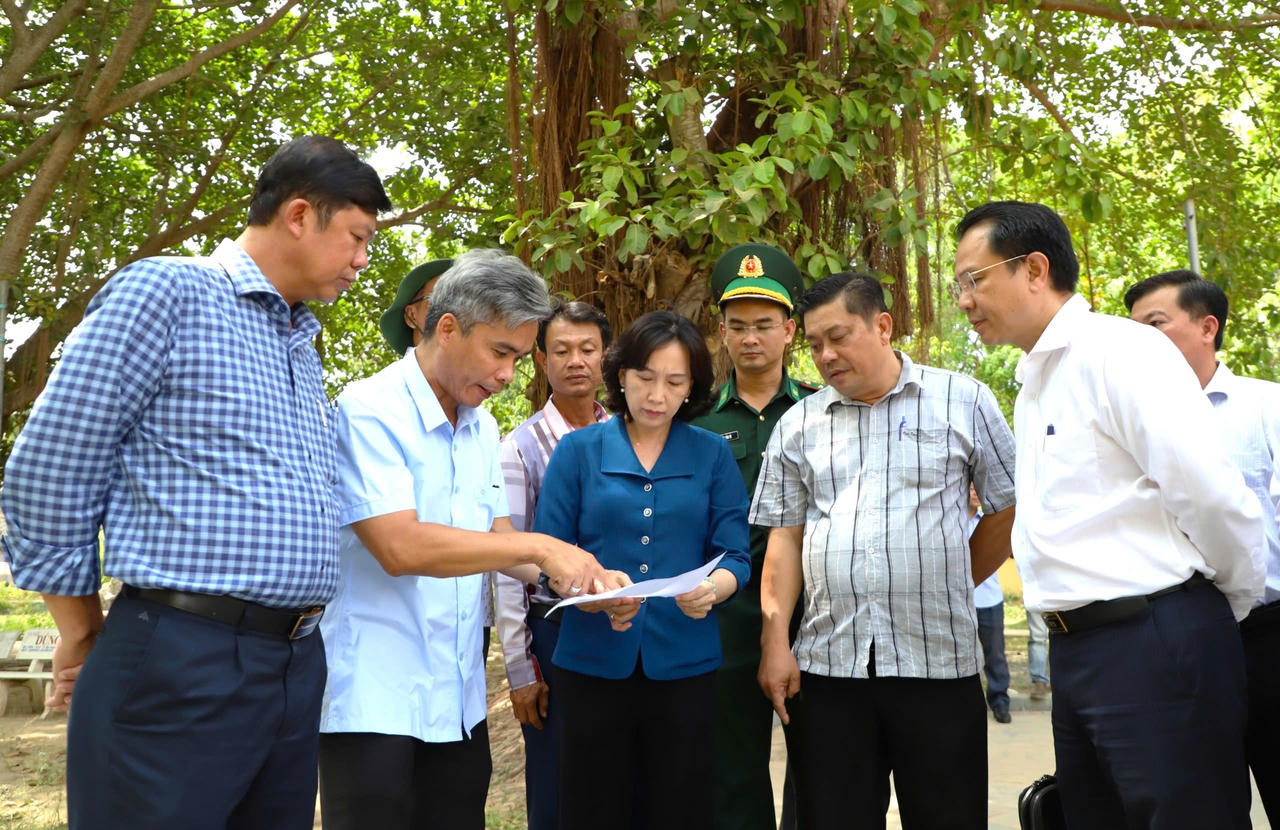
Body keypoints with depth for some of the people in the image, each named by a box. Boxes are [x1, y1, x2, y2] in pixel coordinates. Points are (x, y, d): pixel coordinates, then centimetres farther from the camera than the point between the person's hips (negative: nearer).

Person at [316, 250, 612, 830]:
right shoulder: (369, 411, -13)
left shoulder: (483, 428, 11)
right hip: (375, 702, -7)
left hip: (459, 699, 7)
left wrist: (574, 575, -7)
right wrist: (539, 547, -20)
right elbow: (401, 548, -23)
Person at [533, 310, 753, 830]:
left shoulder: (713, 454, 4)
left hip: (684, 665, 1)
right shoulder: (578, 449, 2)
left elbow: (735, 557, -1)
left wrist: (711, 589, -23)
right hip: (593, 664, 0)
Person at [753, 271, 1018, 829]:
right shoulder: (798, 424, 10)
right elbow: (785, 537, 9)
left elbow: (1009, 507, 7)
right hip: (825, 665, 2)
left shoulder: (964, 402, 3)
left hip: (939, 662, -2)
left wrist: (952, 585, 9)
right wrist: (775, 642, 2)